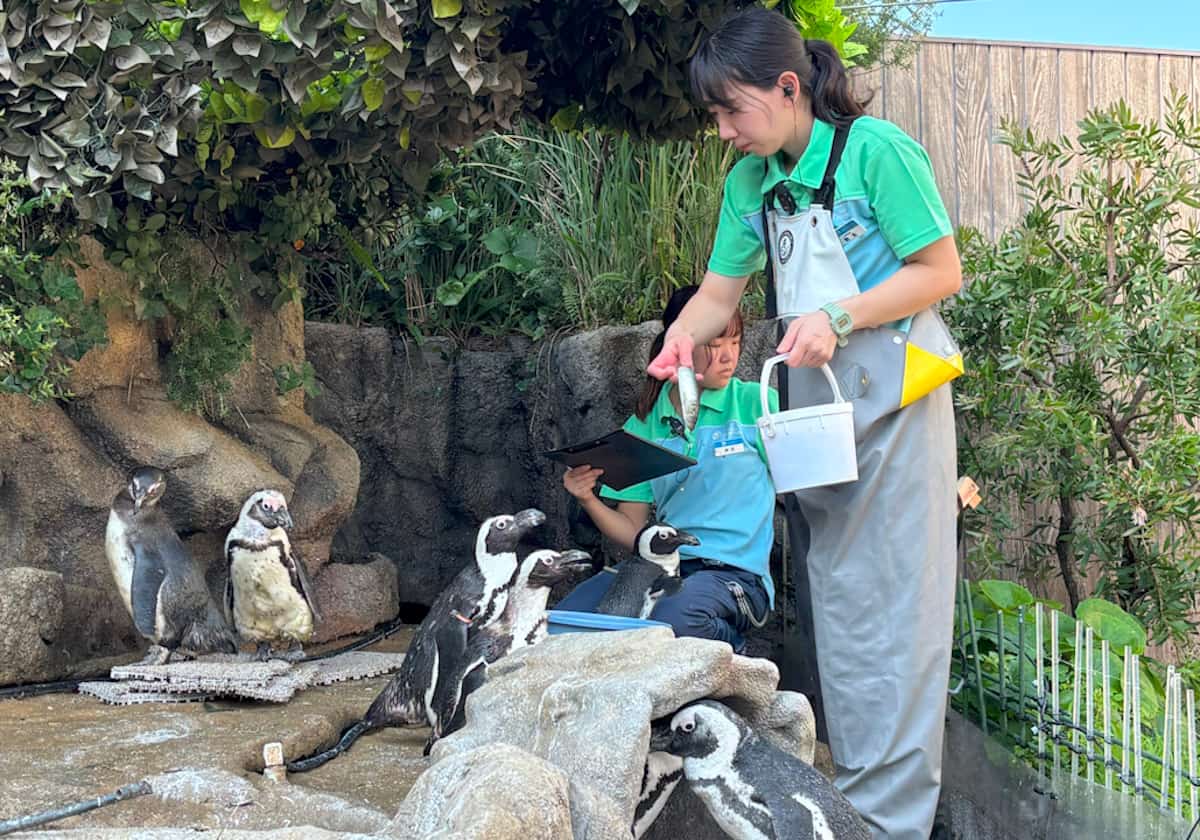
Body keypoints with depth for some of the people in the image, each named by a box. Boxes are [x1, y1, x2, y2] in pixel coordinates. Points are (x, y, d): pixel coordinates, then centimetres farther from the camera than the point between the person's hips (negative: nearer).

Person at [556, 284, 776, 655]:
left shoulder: (758, 404, 5)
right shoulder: (643, 426, 13)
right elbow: (631, 533, 12)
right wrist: (590, 501, -5)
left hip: (736, 572, -3)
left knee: (672, 621, -37)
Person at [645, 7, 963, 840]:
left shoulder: (877, 150, -15)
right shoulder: (751, 181, 6)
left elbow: (942, 271, -13)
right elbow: (719, 292, 9)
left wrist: (839, 318, -21)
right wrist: (682, 338, -11)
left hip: (893, 395, -7)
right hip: (817, 404, 7)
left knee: (895, 605, -4)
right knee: (836, 601, 11)